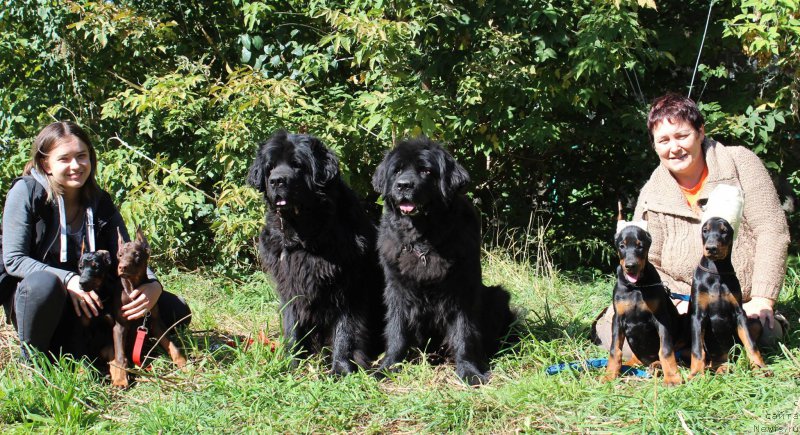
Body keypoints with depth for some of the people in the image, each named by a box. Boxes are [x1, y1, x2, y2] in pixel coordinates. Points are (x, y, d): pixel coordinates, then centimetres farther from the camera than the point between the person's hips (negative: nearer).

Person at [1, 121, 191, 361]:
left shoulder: (100, 202, 2)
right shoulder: (26, 191, -12)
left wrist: (152, 286, -27)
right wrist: (68, 280, -31)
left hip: (87, 302, 5)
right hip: (31, 295, -5)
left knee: (176, 310, -9)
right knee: (44, 284, -42)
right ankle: (32, 356, -13)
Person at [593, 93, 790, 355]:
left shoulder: (740, 164, -2)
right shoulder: (652, 196, 3)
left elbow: (772, 230, -6)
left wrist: (762, 300, -13)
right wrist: (681, 304, -15)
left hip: (743, 305, 0)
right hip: (684, 306, 0)